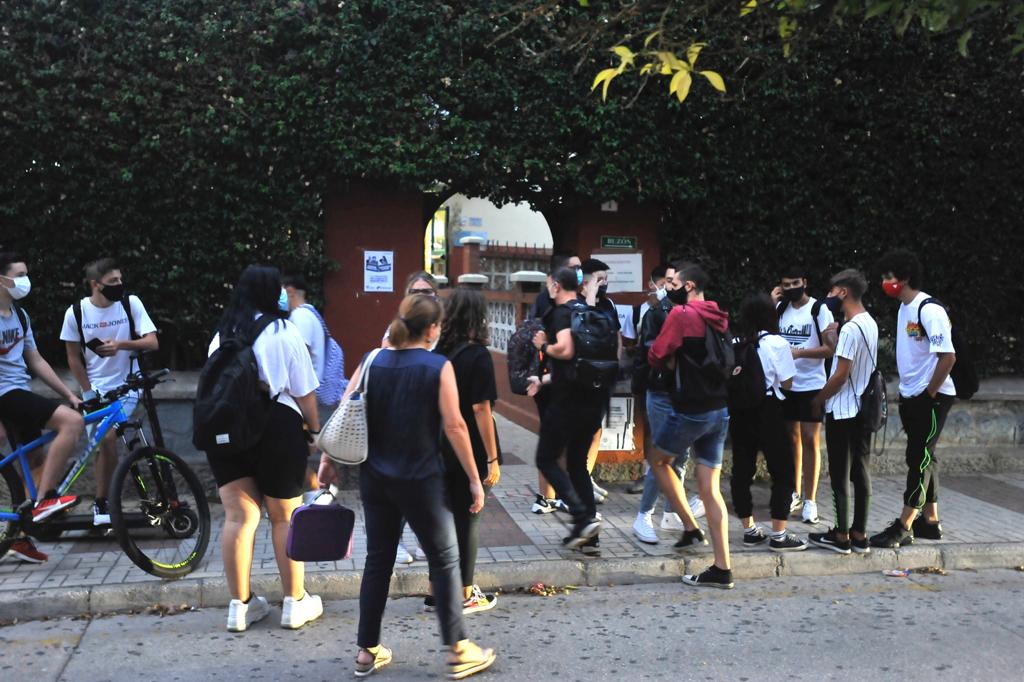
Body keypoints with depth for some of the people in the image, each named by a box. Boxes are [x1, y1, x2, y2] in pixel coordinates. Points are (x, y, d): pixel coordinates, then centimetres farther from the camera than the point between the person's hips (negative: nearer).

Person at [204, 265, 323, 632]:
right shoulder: (283, 333, -4)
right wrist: (314, 430, 6)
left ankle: (240, 605, 12)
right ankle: (295, 603, 15)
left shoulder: (221, 334, 11)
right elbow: (304, 392, -4)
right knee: (286, 516, 7)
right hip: (275, 427, -4)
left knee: (238, 516, 8)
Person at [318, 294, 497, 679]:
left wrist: (329, 460, 10)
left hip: (374, 477, 5)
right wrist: (474, 479, -7)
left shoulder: (371, 362, 2)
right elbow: (454, 426, -13)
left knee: (378, 560, 14)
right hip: (420, 480, -5)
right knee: (444, 560, 7)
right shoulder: (438, 367, -11)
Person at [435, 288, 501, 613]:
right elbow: (480, 409, -16)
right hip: (469, 452, -5)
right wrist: (492, 458, -13)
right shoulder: (477, 355, -13)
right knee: (467, 520, 5)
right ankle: (465, 596, 13)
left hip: (439, 450, 5)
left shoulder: (439, 352, 4)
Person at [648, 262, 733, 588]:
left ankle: (691, 528, 13)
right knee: (710, 489, 6)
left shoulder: (682, 314, -11)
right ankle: (722, 568, 5)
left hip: (690, 410, -7)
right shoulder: (719, 318, 12)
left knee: (657, 460, 19)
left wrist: (668, 361, 13)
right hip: (719, 410, 7)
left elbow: (656, 356, -9)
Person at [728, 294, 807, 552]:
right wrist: (790, 358, 11)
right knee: (783, 471, 4)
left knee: (742, 469, 10)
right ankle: (778, 535, 3)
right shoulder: (777, 344, -8)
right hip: (767, 410, -5)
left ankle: (749, 529, 18)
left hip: (739, 411, 5)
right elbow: (787, 383, -5)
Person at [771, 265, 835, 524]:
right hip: (785, 385, 5)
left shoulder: (820, 309, -8)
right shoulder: (781, 308, 6)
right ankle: (795, 493, 25)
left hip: (811, 386, -5)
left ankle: (810, 500, 3)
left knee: (810, 440, -3)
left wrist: (800, 352, -24)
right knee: (792, 437, 14)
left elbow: (830, 348, -11)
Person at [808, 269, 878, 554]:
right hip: (863, 408, 9)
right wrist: (833, 339, 5)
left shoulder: (850, 328, -19)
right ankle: (859, 534, 15)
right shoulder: (870, 323, 9)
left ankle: (841, 536, 6)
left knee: (840, 475, 0)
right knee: (861, 472, 10)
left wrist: (818, 399, -7)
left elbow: (841, 374, -19)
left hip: (842, 411, -9)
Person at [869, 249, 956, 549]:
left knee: (919, 459, -6)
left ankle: (903, 528, -3)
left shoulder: (929, 310, -18)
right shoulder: (904, 308, 11)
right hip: (911, 397, 9)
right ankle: (930, 521, 23)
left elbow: (947, 356, -22)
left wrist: (929, 394, -17)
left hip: (932, 397, -9)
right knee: (923, 458, 14)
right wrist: (906, 392, 12)